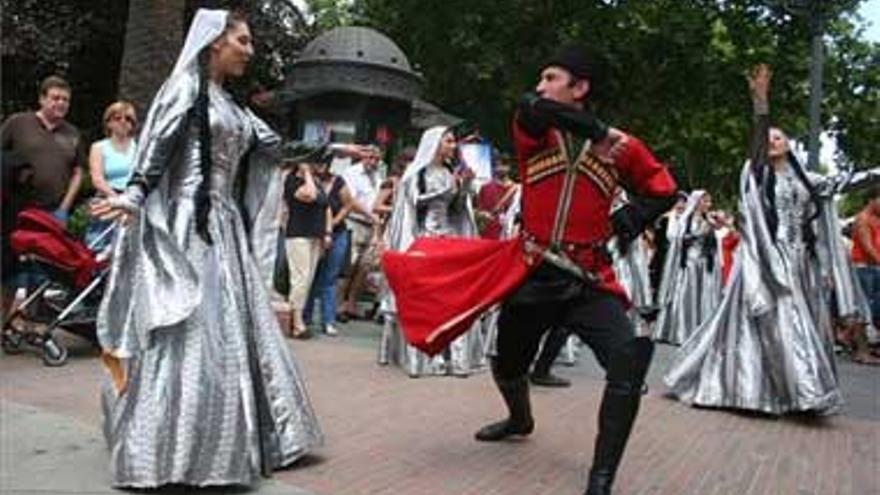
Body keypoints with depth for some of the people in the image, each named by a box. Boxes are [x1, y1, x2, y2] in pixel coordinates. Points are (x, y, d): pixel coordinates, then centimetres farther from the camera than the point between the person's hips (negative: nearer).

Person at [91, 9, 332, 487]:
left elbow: (276, 147, 22)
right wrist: (133, 195, -28)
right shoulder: (185, 87, -3)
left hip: (226, 228, 8)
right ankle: (169, 452, 1)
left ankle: (229, 441, 18)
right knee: (190, 336, -9)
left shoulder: (232, 106, 20)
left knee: (233, 331, 8)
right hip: (188, 225, -8)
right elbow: (157, 148, -13)